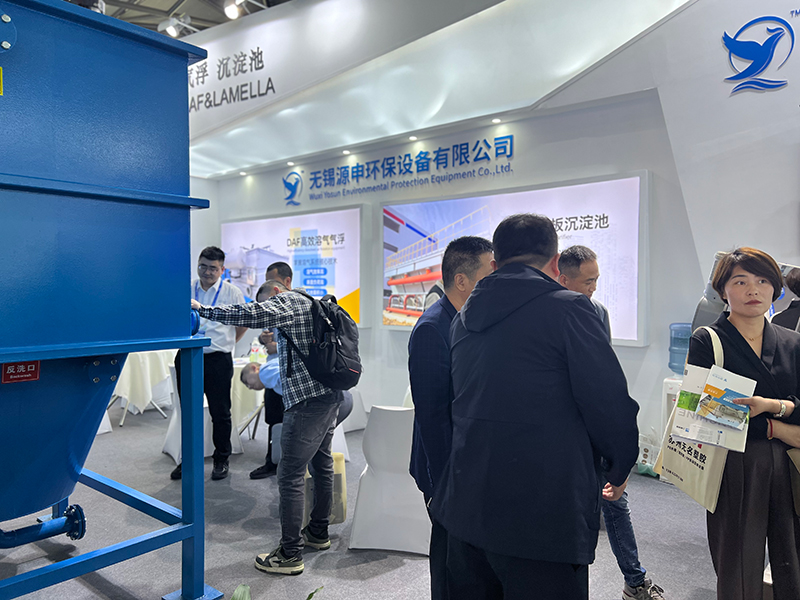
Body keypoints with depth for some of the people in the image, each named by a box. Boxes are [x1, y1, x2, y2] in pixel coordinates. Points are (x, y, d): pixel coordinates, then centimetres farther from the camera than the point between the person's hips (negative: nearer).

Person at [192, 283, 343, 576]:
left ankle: (290, 555, 4)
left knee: (290, 475, -4)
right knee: (321, 464, 20)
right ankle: (318, 532, 34)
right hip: (330, 394, 11)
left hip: (308, 399, -11)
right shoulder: (312, 303, 19)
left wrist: (203, 310, -16)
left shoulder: (286, 302, -9)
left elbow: (249, 314, -24)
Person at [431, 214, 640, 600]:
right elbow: (609, 402, -12)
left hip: (466, 506, 7)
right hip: (544, 512, -6)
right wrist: (620, 468, 7)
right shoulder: (567, 308, -11)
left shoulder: (463, 318, 7)